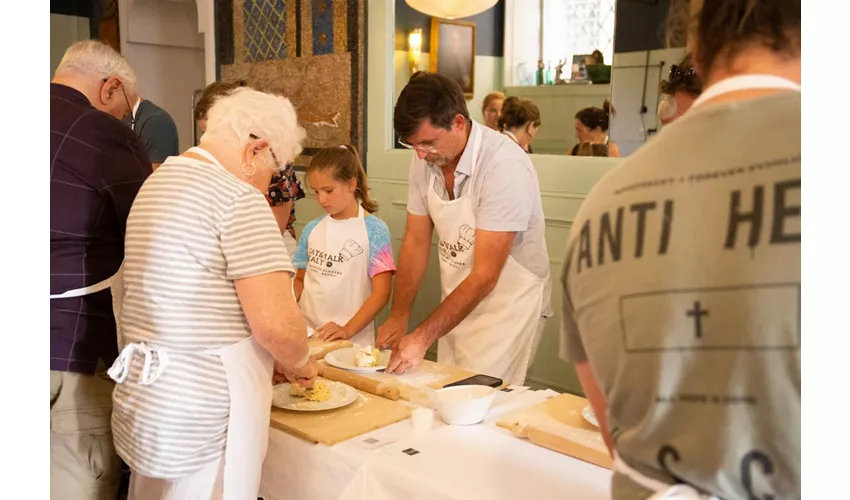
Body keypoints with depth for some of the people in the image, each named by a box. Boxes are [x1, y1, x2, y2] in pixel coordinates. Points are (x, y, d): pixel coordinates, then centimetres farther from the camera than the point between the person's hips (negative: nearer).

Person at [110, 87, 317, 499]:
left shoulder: (155, 183, 13)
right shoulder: (239, 198, -16)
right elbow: (275, 323, -22)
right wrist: (299, 364, 0)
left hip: (141, 402, 9)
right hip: (202, 413, -9)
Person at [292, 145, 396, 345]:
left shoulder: (374, 230, -8)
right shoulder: (311, 229, 5)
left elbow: (381, 292, -10)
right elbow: (301, 280, 14)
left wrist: (348, 330, -17)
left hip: (353, 340, -3)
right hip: (307, 332, 4)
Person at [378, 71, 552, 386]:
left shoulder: (505, 165, -25)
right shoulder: (425, 158, -5)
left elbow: (484, 276, -25)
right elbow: (416, 242, 3)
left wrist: (422, 337, -26)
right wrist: (398, 317, -3)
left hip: (507, 305, -6)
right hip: (457, 302, 6)